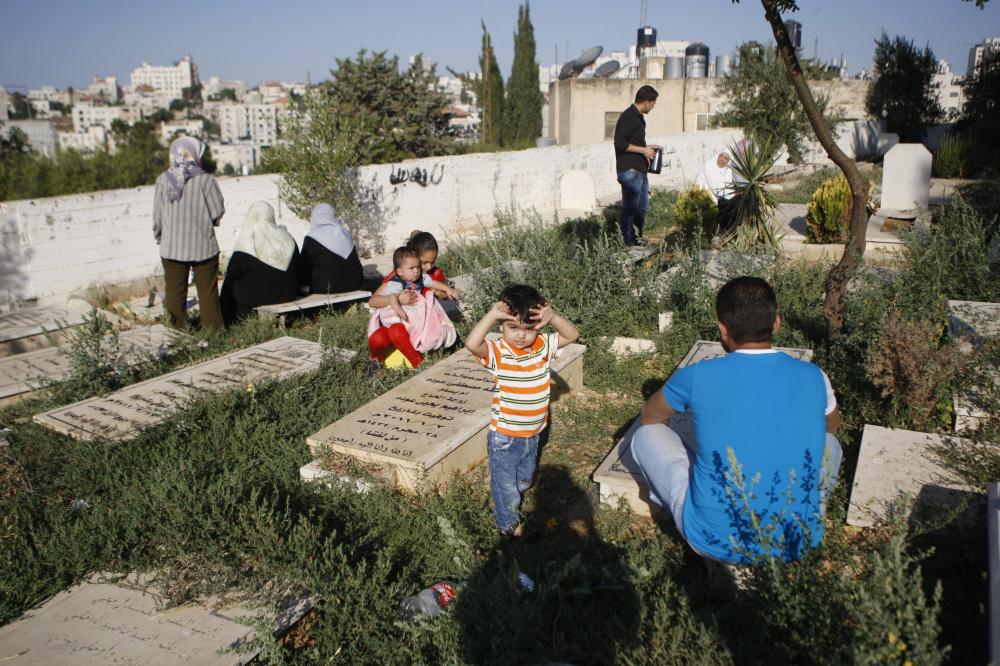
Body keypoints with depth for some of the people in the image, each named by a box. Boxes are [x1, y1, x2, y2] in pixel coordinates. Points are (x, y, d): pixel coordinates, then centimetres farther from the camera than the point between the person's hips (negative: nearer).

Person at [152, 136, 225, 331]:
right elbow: (218, 211, -7)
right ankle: (213, 328, 13)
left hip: (172, 248, 2)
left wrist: (159, 238, 16)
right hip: (203, 247, -2)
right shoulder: (205, 180, -11)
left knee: (174, 292, 10)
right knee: (207, 292, 8)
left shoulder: (163, 180, -3)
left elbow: (157, 216, 1)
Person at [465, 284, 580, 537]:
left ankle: (509, 501, 57)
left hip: (532, 434, 5)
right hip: (504, 437, -5)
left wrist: (553, 317, -27)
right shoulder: (497, 352, -22)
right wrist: (492, 315, -42)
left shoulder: (543, 346, -7)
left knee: (524, 480, 29)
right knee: (506, 484, 14)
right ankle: (507, 523, 39)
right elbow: (472, 343, -41)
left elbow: (572, 335, -10)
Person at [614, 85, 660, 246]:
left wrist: (647, 149, 16)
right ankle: (625, 241, 2)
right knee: (630, 209, -6)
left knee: (643, 208, 13)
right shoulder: (628, 116, -12)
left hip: (640, 170, 10)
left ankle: (637, 239, 22)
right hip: (630, 170, -10)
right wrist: (643, 150, -14)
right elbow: (620, 143, -20)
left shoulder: (638, 117, 20)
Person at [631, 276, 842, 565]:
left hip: (716, 543, -2)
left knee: (647, 434, 15)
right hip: (798, 541, 3)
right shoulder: (814, 378, -3)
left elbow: (650, 417, 13)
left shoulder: (697, 377, -10)